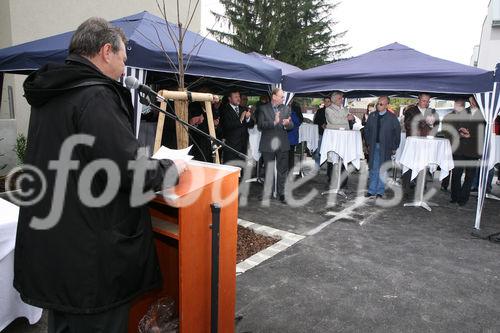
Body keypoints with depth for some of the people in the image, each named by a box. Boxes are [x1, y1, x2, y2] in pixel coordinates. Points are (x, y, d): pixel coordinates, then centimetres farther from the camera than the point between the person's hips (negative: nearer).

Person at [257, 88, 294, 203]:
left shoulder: (286, 109, 10)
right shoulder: (263, 108, -1)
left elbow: (291, 125, 7)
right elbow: (260, 125, -10)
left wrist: (286, 124, -16)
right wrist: (274, 122, -22)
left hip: (282, 144, 3)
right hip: (268, 145, -3)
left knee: (282, 170, 8)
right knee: (268, 171, 5)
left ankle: (281, 194, 20)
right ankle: (266, 195, 15)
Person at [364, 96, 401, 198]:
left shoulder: (392, 117, -2)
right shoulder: (372, 116, 7)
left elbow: (397, 132, 0)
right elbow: (366, 130, 13)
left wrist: (394, 147, -2)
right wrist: (368, 143, 6)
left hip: (386, 147, -3)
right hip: (374, 146, 3)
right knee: (373, 169, 7)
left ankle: (380, 192, 12)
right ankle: (372, 190, 14)